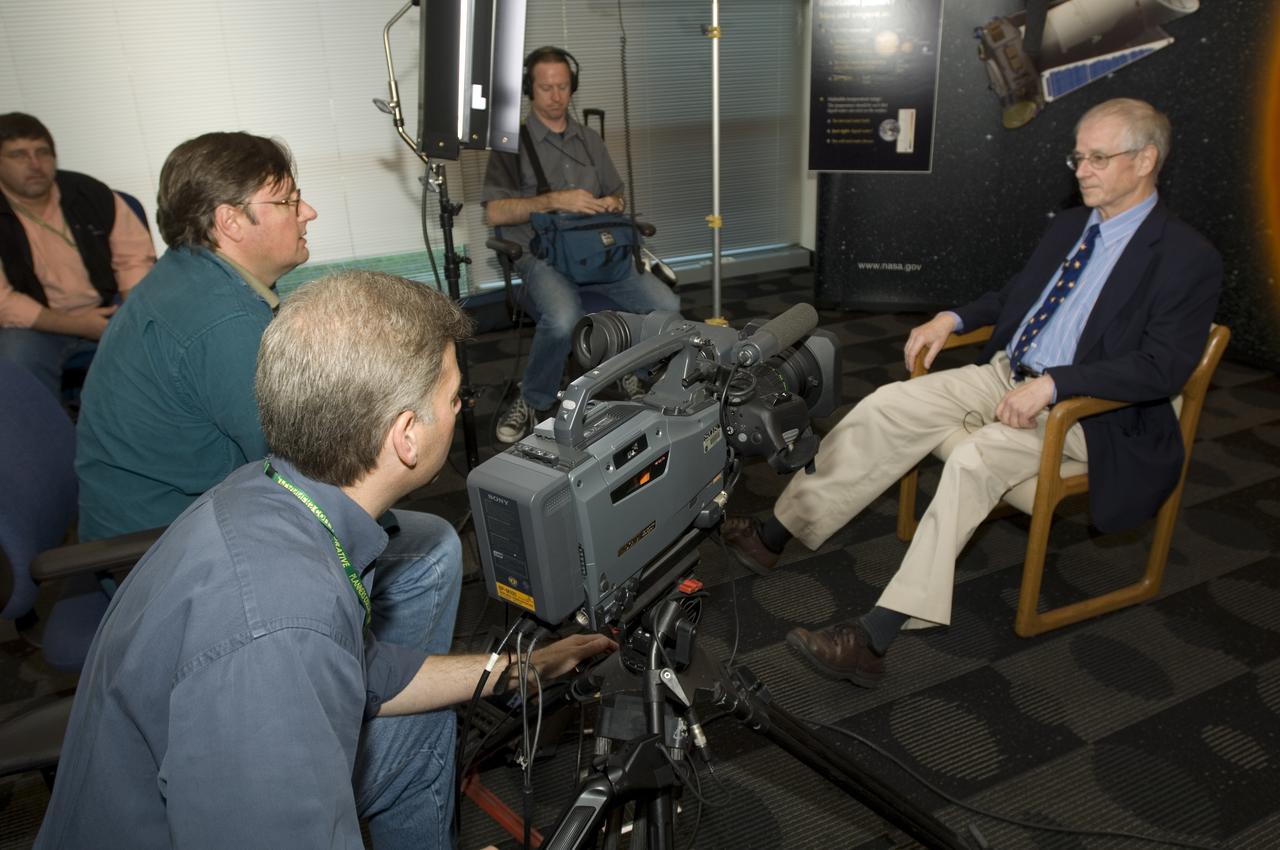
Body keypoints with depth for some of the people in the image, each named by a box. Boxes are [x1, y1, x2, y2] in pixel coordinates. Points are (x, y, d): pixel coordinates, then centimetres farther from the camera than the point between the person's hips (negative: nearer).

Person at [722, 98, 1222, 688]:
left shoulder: (1188, 258, -7)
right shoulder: (1069, 225, 15)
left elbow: (1163, 367, -17)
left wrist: (1051, 383, -26)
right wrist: (953, 319, 8)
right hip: (1004, 374, 7)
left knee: (974, 459, -34)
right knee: (887, 406, -14)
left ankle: (873, 638, -34)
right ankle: (778, 531, -9)